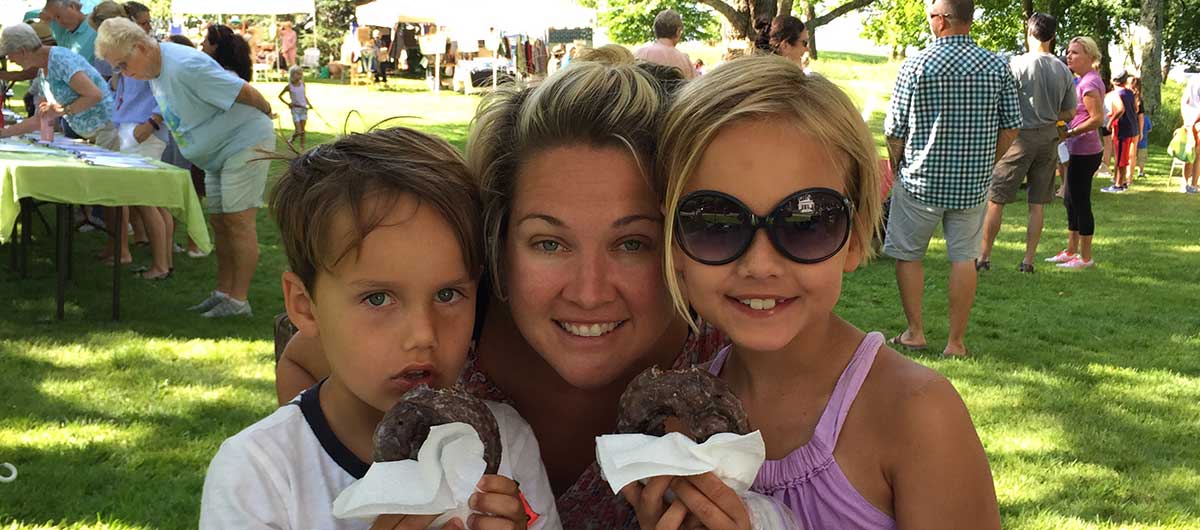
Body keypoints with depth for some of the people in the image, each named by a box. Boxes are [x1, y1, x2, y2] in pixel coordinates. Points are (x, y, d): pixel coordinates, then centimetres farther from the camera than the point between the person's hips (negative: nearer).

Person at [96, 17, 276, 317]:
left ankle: (239, 300, -6)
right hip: (218, 153, 10)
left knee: (238, 221, -9)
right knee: (219, 222, 11)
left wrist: (266, 114, -8)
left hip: (246, 142, -10)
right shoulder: (154, 70, 3)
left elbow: (243, 92, -23)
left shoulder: (184, 67, -28)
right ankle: (223, 293, 17)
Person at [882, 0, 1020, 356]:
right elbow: (1011, 127, 2)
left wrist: (897, 166, 13)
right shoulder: (997, 66, -1)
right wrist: (987, 163, 16)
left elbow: (894, 130, -5)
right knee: (964, 257, 7)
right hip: (973, 182, 3)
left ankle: (914, 332, 16)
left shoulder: (916, 66, -10)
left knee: (908, 254, 13)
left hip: (921, 179, -2)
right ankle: (956, 341, 9)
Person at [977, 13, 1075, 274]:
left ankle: (984, 256, 6)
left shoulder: (1018, 64, -12)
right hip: (1049, 138, 5)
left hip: (1021, 136, -5)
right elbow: (1069, 113, 9)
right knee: (1037, 203, 10)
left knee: (995, 199, 3)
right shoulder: (1064, 71, 3)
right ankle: (1028, 260, 13)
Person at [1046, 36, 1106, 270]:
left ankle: (1085, 257, 4)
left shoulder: (1090, 82, -16)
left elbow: (1097, 118, -21)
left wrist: (1069, 133, -20)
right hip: (1078, 151, 10)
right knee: (1071, 201, 16)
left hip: (1085, 152, -10)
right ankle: (1071, 251, 26)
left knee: (1080, 202, -4)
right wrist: (1067, 132, 13)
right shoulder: (1080, 80, 14)